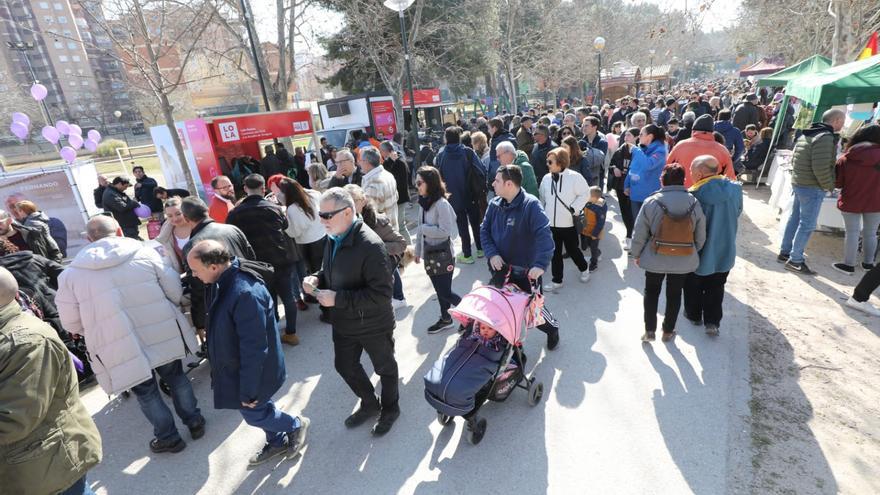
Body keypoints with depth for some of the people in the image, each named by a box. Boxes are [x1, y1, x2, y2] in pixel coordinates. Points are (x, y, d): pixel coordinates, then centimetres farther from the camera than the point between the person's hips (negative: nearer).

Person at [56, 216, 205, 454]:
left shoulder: (71, 273, -1)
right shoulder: (145, 252, -3)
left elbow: (71, 323, 3)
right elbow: (175, 291, -2)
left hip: (120, 349, 0)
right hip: (163, 335, 1)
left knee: (146, 391, 18)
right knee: (175, 376, 23)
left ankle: (168, 437, 31)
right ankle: (194, 421, 34)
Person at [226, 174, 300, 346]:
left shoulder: (234, 214, -7)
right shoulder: (274, 207, -4)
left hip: (258, 264, 0)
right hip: (283, 259, 1)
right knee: (288, 296, 12)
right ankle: (291, 333, 19)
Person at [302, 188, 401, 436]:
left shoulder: (370, 245, -29)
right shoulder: (334, 239, -3)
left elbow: (381, 294, -31)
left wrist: (338, 299, -31)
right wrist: (316, 279, -8)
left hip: (373, 325, -7)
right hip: (343, 323, 8)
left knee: (385, 368, 18)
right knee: (345, 366, 24)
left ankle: (390, 409, 46)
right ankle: (369, 404, 51)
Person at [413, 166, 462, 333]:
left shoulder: (441, 204, -20)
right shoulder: (423, 202, 4)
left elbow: (445, 231, -22)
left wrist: (423, 228, -16)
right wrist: (418, 251, 13)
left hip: (443, 255, -7)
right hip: (429, 254, 7)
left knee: (445, 292, -1)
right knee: (439, 290, 17)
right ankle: (445, 319, 34)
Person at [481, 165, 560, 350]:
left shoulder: (531, 205, -20)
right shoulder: (494, 204, -2)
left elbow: (544, 235, -29)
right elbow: (484, 230, 3)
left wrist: (540, 264, -40)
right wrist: (492, 254, -14)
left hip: (527, 271, -5)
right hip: (500, 269, 5)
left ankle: (552, 329, 44)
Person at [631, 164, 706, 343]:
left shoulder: (651, 201, -15)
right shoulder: (694, 203, -7)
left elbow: (639, 234, -9)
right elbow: (700, 236, 2)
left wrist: (637, 255, 5)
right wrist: (693, 253, 19)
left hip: (655, 259, -2)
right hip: (683, 261, 2)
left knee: (651, 293, 17)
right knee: (674, 295, 17)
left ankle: (649, 331, 20)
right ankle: (668, 331, 31)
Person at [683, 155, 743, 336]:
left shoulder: (695, 194, -27)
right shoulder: (735, 189, -9)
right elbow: (737, 214, 6)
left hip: (699, 253, -4)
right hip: (724, 250, 4)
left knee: (694, 287, 20)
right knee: (715, 288, 20)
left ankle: (694, 314, 37)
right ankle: (712, 321, 22)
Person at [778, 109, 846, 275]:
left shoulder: (806, 135, 10)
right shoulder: (826, 138, -17)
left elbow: (794, 158, 18)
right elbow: (821, 168, -23)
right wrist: (830, 185, -9)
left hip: (798, 183, 9)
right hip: (813, 188, -9)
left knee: (794, 219, 17)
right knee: (807, 225, -3)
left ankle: (784, 252, 25)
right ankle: (795, 261, 2)